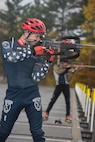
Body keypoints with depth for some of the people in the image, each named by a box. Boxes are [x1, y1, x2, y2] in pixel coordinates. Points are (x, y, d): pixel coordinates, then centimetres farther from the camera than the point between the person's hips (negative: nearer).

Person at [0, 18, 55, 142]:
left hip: (32, 94, 2)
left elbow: (36, 78, -4)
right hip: (14, 94, -2)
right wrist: (32, 51, -25)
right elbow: (11, 56, -25)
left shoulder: (37, 53, 3)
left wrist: (49, 62, -14)